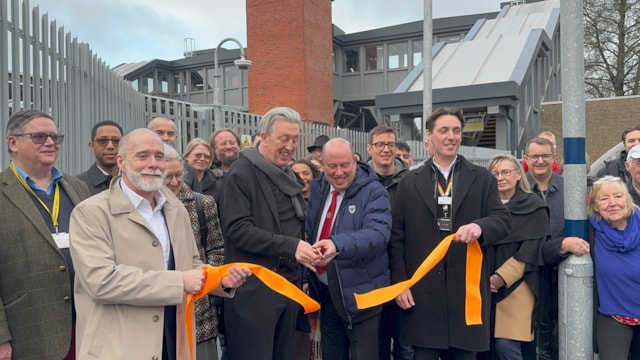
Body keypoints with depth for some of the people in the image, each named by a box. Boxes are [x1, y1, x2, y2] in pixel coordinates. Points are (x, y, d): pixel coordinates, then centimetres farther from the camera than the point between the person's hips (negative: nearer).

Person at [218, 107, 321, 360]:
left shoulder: (287, 175, 14)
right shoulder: (241, 174, -11)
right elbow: (237, 229, -20)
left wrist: (305, 249, 6)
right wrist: (290, 246, -24)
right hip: (254, 289, -7)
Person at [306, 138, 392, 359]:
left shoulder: (373, 192, -13)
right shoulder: (318, 190, 5)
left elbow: (378, 233, -29)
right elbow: (309, 233, 12)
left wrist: (338, 244, -46)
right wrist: (308, 277, 6)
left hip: (361, 293, -6)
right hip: (326, 292, 6)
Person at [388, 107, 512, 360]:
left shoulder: (482, 179, 7)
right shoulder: (410, 182, 6)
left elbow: (503, 220, -1)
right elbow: (397, 236, 4)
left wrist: (479, 226, -24)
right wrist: (400, 282, -3)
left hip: (467, 287, 1)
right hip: (422, 288, 0)